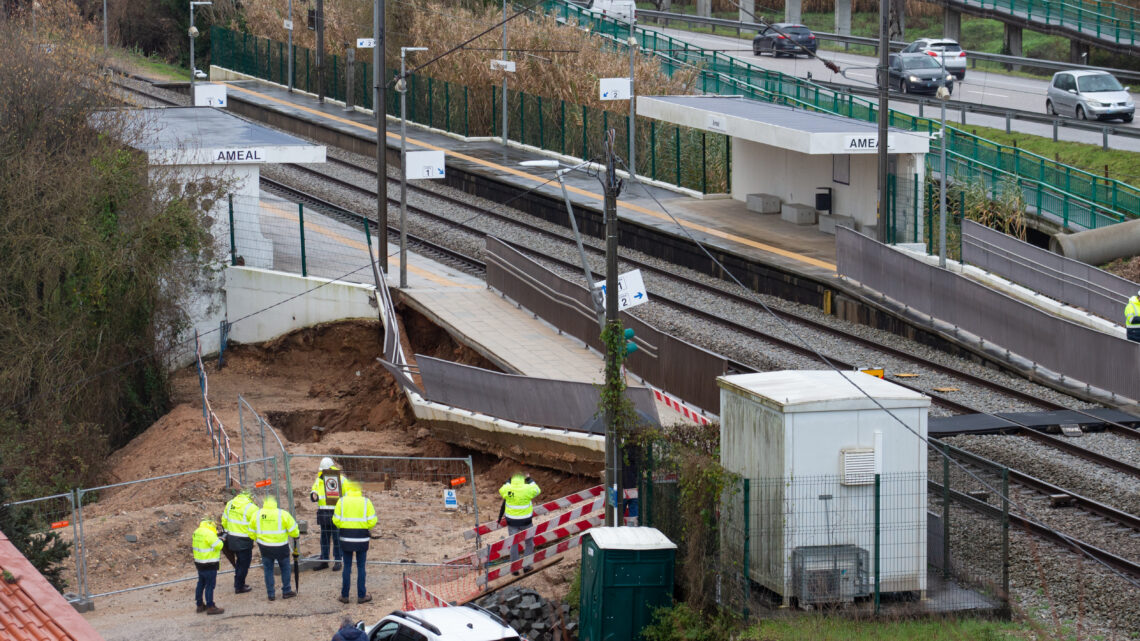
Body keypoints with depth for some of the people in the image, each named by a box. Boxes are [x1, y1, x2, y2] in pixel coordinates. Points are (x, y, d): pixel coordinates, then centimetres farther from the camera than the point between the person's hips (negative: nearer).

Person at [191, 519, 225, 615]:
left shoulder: (197, 532, 6)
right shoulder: (209, 534, -22)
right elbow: (218, 545, -20)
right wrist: (220, 541, 1)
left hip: (199, 563, 9)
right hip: (209, 564, -9)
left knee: (201, 584, 18)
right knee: (210, 585, -2)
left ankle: (200, 605, 28)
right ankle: (210, 607, 2)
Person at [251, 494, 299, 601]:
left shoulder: (256, 515, -2)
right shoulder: (283, 514, -11)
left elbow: (252, 533, 6)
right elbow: (293, 531, -6)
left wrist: (257, 539, 25)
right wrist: (296, 535, 16)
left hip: (265, 547, 2)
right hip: (281, 547, -2)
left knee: (268, 570, 13)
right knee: (285, 568, 16)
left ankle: (270, 594, 12)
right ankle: (286, 591, 20)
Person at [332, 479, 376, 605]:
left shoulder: (342, 501, -1)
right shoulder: (366, 502, -2)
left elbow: (336, 520, -3)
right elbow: (372, 521, -6)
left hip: (346, 538, 1)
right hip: (362, 539, -1)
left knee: (347, 567, 8)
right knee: (361, 567, 7)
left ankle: (344, 595, 11)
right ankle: (361, 595, 10)